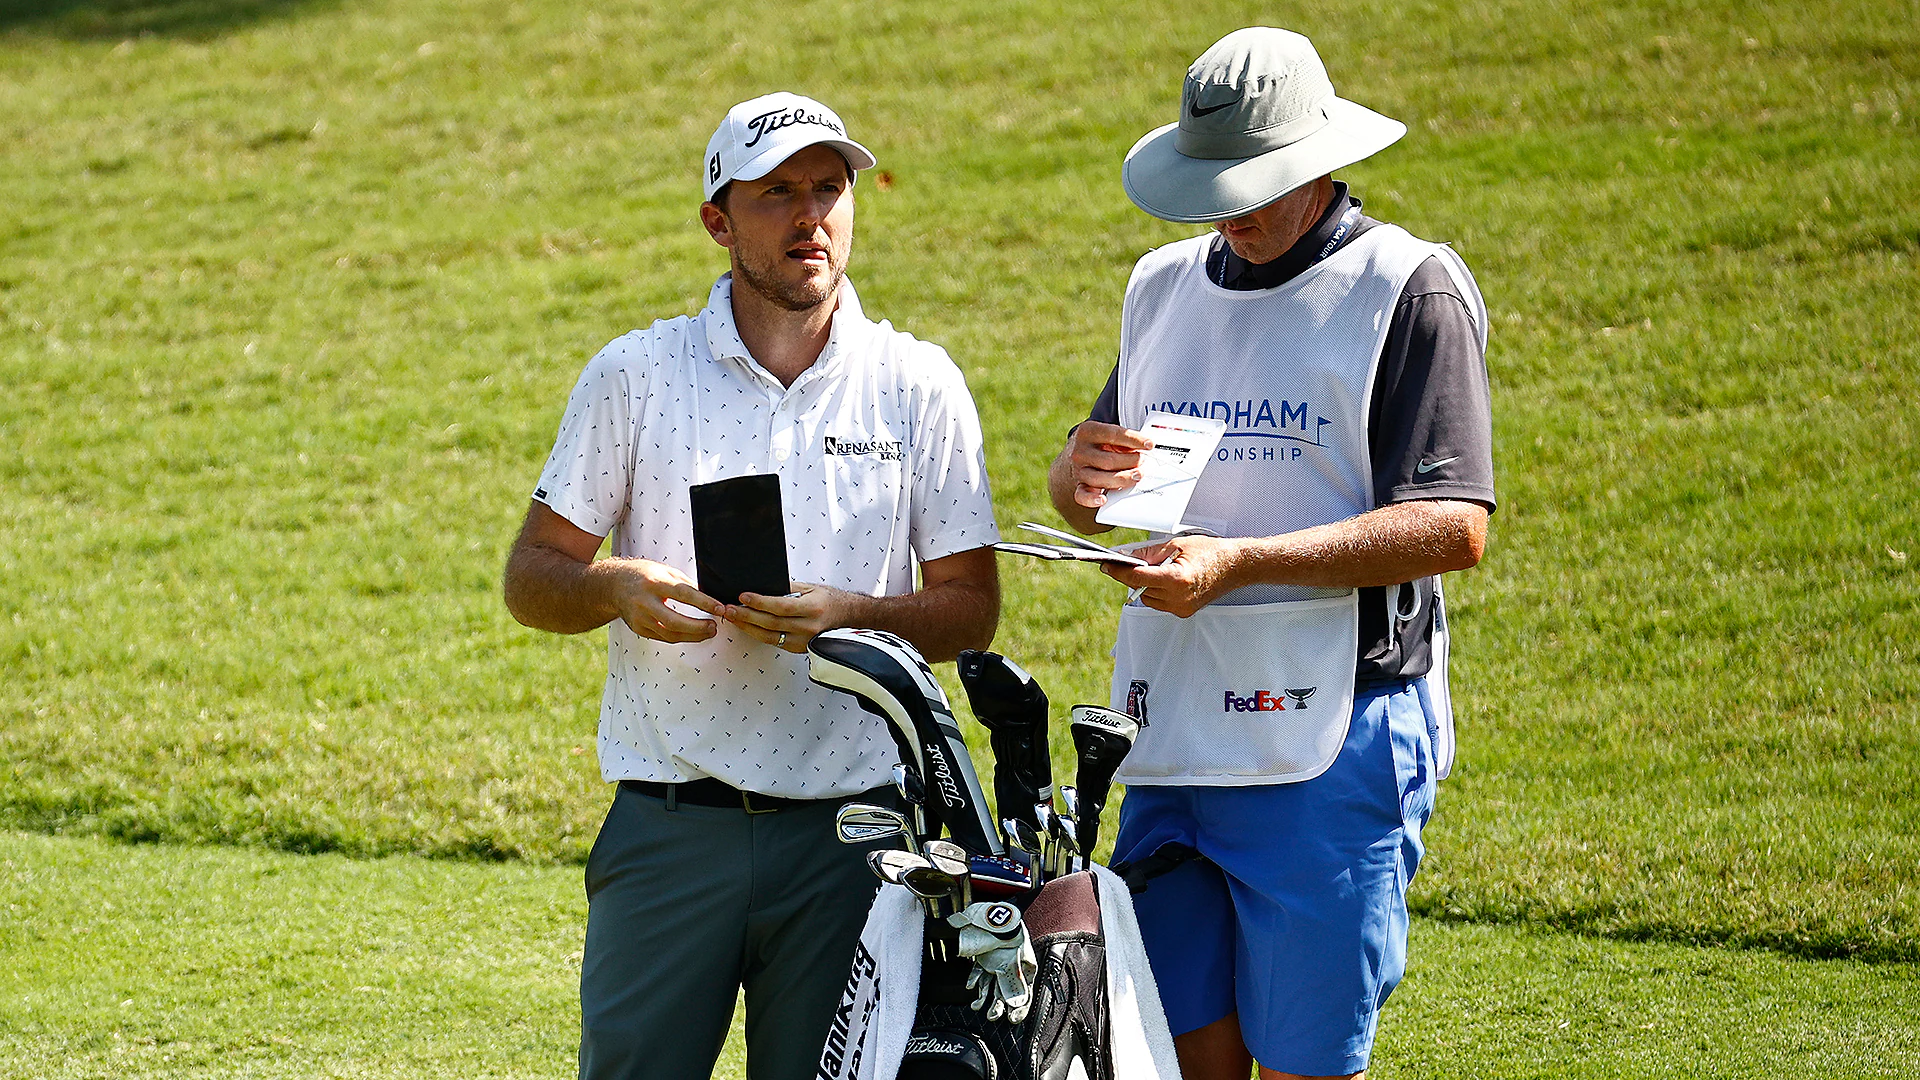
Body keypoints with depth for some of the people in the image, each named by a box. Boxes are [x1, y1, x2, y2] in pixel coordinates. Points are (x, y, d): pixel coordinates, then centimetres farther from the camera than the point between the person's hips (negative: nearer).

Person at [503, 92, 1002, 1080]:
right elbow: (530, 577, 7)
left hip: (850, 829, 1)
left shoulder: (917, 386, 6)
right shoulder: (635, 375, 4)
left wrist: (847, 617, -13)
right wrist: (615, 589, -15)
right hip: (670, 817, 0)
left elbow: (971, 606, 7)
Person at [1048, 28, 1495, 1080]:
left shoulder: (1409, 289, -5)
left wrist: (1236, 564, -21)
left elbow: (1453, 526, -14)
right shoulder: (1165, 285, 17)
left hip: (1327, 750, -6)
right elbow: (1082, 494, 24)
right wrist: (1080, 472, -2)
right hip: (1168, 745, 6)